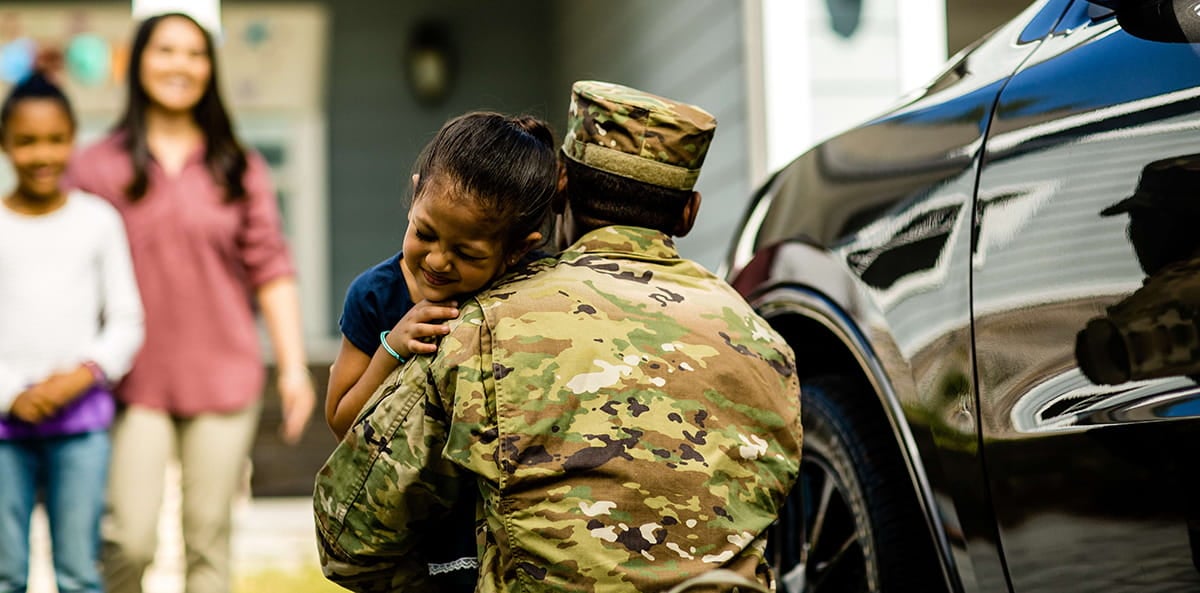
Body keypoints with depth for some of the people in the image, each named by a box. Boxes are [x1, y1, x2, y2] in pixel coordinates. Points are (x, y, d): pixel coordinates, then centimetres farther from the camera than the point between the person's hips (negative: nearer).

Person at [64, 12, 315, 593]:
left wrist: (294, 365, 0)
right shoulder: (98, 166, 2)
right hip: (134, 384, -1)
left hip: (224, 379, 2)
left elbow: (269, 268, 6)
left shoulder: (240, 168, 7)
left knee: (209, 538, 5)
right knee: (130, 538, -8)